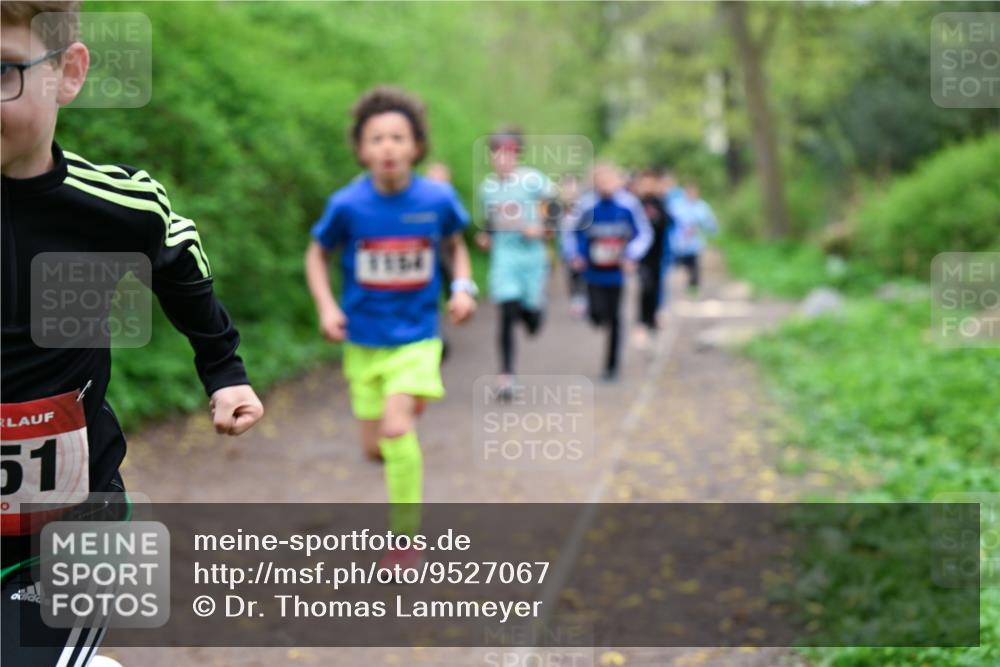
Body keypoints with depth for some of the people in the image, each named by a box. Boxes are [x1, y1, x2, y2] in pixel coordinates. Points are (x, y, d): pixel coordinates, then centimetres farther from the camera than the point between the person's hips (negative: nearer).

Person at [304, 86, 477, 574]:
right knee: (374, 447, 8)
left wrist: (462, 287, -8)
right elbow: (317, 254, 4)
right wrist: (326, 306, -11)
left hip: (416, 337, -2)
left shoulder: (438, 199, -12)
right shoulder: (347, 205, -13)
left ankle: (406, 538, -8)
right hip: (364, 339, 2)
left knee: (396, 425, -23)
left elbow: (455, 244, 9)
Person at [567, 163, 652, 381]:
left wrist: (631, 256, -14)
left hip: (617, 271, 0)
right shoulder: (587, 205, -7)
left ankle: (611, 365, 15)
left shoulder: (628, 204, -8)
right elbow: (575, 232, 6)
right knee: (597, 315, -8)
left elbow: (644, 233, 0)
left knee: (614, 318, 3)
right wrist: (577, 255, -8)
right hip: (593, 271, 0)